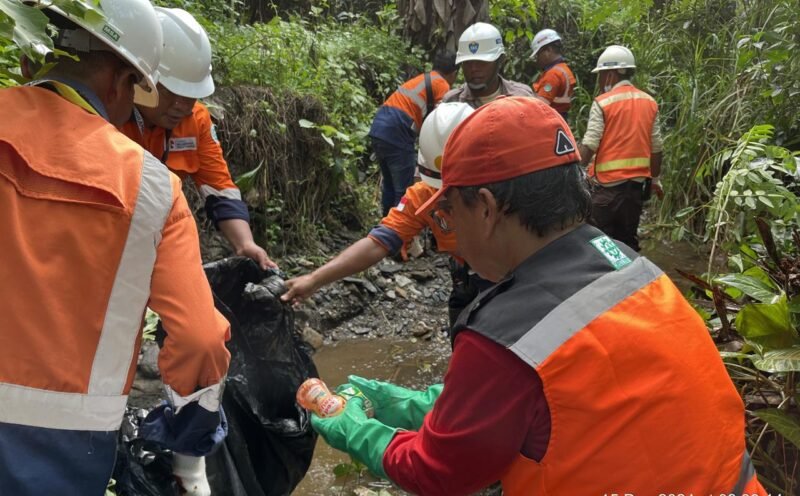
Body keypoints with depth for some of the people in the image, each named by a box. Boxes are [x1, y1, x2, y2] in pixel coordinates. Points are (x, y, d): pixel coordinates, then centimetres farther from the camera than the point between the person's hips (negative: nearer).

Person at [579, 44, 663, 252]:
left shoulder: (602, 103, -10)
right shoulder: (650, 103, 7)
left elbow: (589, 145, -15)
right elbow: (656, 147, 10)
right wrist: (655, 179, 21)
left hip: (608, 183, -6)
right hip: (637, 182, 6)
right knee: (628, 238, 16)